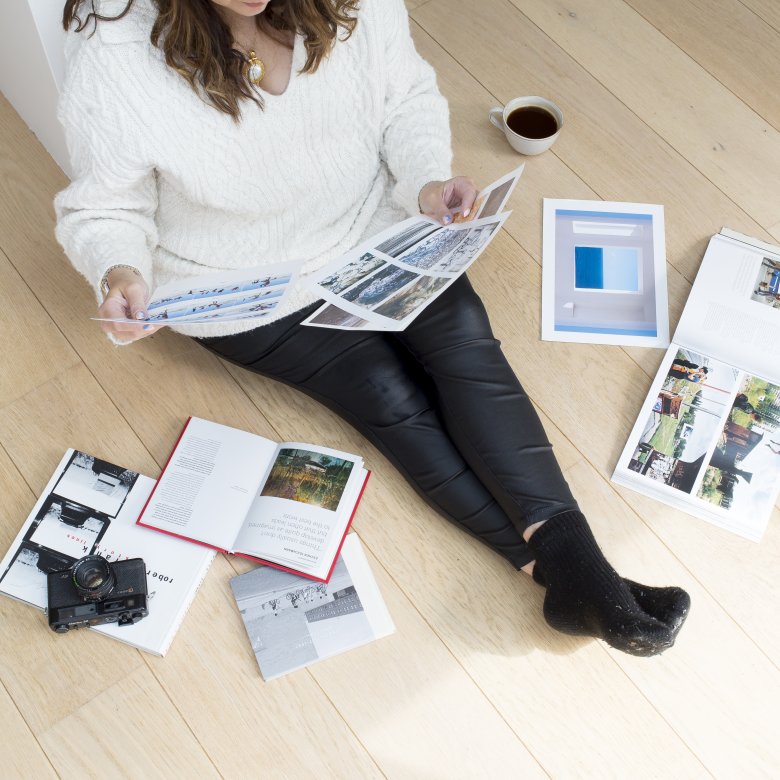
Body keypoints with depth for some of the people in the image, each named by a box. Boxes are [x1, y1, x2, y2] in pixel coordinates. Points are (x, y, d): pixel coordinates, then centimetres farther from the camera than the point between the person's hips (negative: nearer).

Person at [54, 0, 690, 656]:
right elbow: (106, 212, -11)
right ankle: (561, 570, -12)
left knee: (464, 335, -21)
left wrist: (429, 180, -21)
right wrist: (119, 273, -33)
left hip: (371, 228, 3)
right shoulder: (112, 60, -24)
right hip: (245, 296, -2)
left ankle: (576, 567, -23)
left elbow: (406, 98, -2)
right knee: (394, 397, -17)